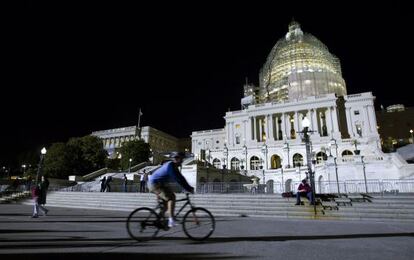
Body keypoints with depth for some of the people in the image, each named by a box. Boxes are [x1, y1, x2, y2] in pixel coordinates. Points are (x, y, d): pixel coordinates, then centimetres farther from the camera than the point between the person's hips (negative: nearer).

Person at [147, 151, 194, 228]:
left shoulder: (173, 166, 10)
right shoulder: (170, 166, -21)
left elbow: (181, 178, 12)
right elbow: (179, 180, -25)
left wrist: (189, 187, 7)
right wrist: (189, 189, -22)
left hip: (158, 184, 10)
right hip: (155, 184, -10)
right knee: (171, 197, -18)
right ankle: (171, 219, -18)